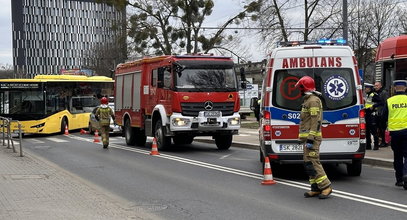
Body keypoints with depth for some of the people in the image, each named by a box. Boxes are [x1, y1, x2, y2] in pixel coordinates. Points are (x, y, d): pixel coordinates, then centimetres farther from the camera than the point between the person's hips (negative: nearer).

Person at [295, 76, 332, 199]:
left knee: (312, 162, -13)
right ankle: (316, 188, 13)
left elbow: (316, 121, -20)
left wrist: (310, 139, -24)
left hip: (311, 137, -11)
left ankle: (326, 187, -12)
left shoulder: (313, 100, -14)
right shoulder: (308, 100, 20)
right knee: (308, 163, 10)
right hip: (308, 137, 11)